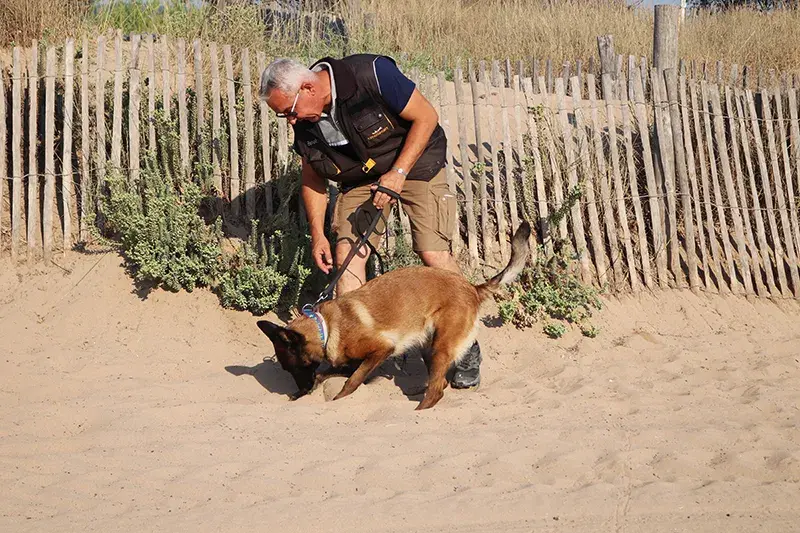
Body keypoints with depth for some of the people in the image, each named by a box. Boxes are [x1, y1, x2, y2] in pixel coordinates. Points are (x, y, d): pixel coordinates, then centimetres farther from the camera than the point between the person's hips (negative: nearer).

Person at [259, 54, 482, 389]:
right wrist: (317, 234, -1)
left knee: (433, 252, -16)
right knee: (347, 253, -10)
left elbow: (426, 116, -20)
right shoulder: (304, 125, -10)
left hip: (415, 160, -5)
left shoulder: (371, 75, -29)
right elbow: (312, 179, 5)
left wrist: (398, 173, -25)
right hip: (360, 176, 5)